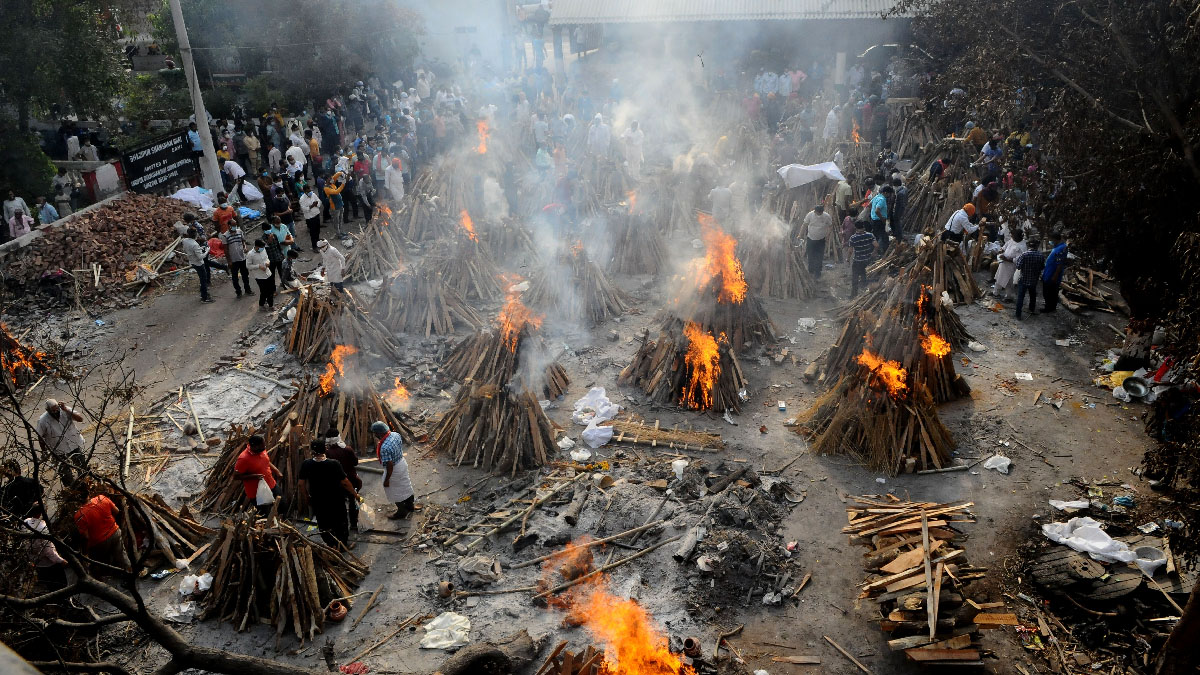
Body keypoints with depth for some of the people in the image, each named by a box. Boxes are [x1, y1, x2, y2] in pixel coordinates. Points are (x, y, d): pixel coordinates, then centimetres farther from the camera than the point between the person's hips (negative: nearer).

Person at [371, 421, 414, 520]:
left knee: (395, 493, 17)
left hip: (394, 470, -8)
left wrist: (387, 480, -16)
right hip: (402, 463, 8)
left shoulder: (385, 448, -37)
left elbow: (390, 466, -29)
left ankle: (402, 512, 38)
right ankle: (410, 505, 49)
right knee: (405, 486, 28)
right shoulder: (396, 434, -13)